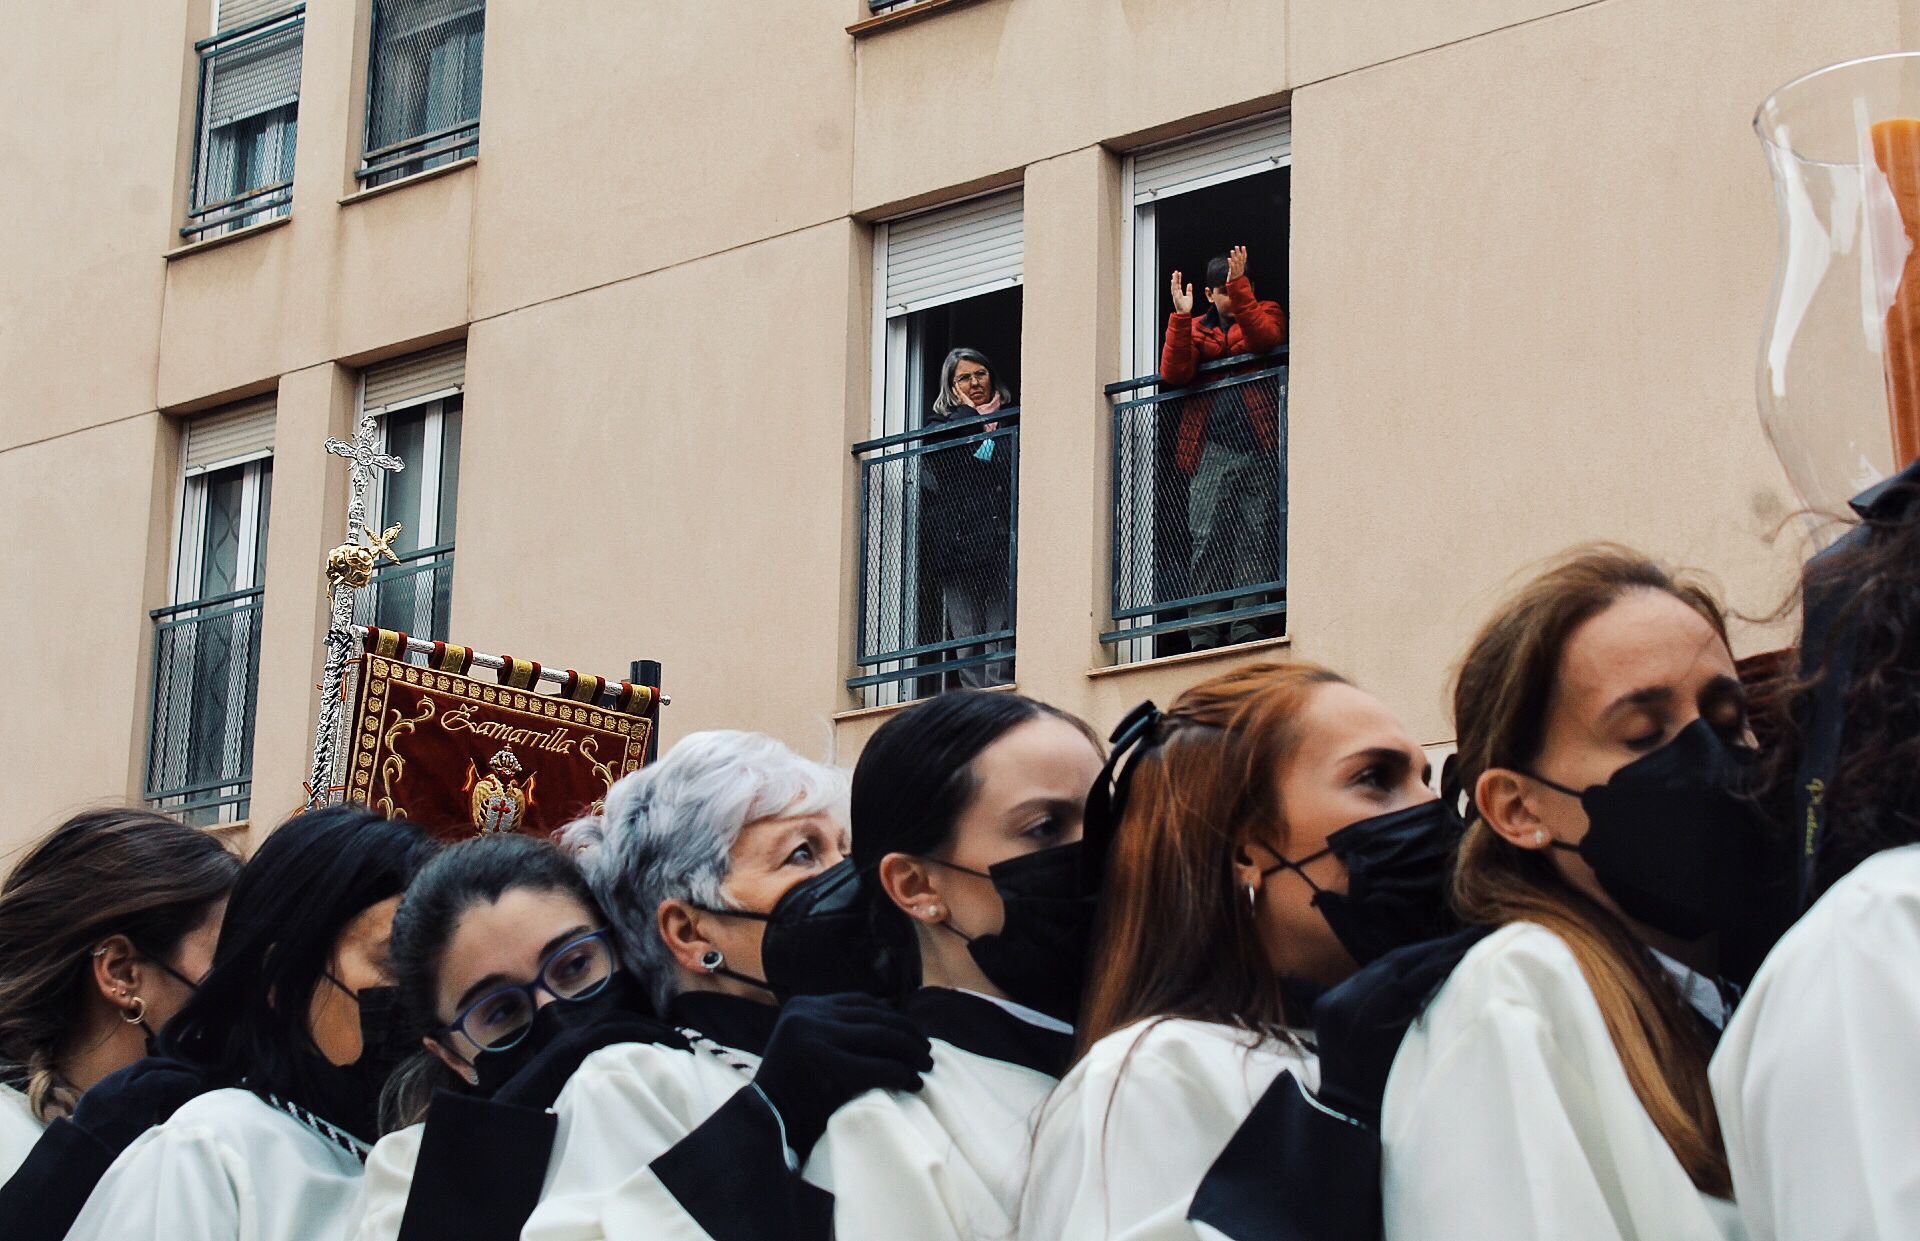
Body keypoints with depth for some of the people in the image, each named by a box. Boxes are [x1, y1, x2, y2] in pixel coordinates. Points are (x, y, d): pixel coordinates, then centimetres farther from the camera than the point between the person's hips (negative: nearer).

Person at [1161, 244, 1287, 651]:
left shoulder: (1266, 313, 13)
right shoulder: (1197, 329, 19)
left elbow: (1264, 338, -12)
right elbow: (1173, 375, 1)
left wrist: (1239, 286, -17)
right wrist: (1180, 317, -5)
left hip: (1257, 449, -1)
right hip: (1212, 451, 1)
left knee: (1255, 536, -6)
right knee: (1207, 540, -8)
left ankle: (1246, 627, -7)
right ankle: (1202, 633, -11)